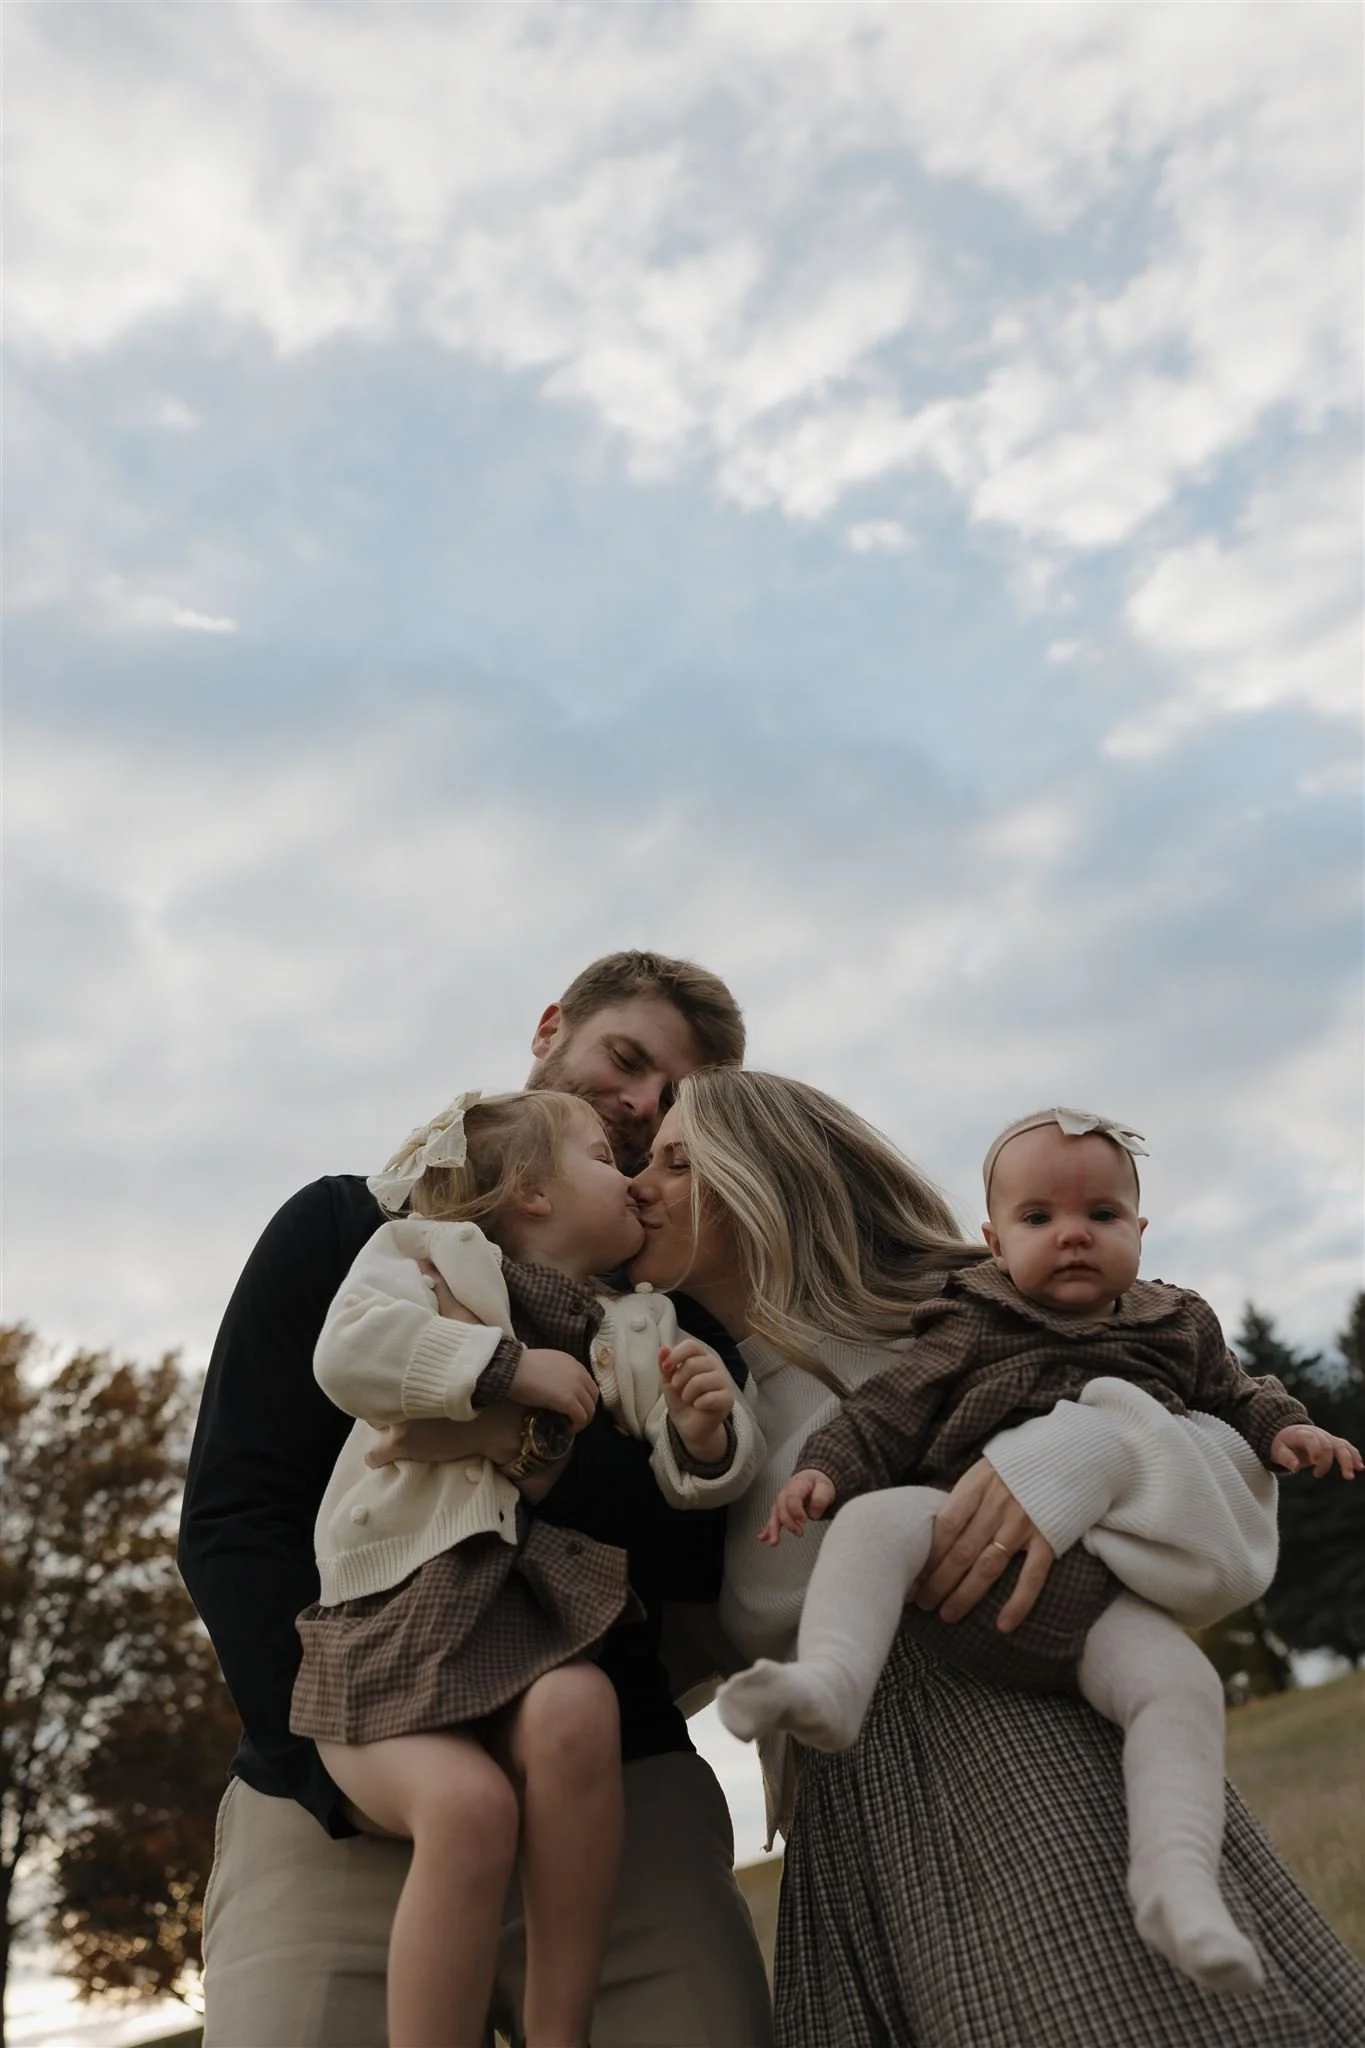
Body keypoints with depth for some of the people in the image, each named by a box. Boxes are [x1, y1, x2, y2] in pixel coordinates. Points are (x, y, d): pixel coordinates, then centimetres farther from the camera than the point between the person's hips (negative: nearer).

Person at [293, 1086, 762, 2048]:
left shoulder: (633, 1328, 16)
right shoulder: (424, 1254, 5)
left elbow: (692, 1477, 9)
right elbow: (348, 1352, -15)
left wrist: (704, 1429, -15)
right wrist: (510, 1365, -15)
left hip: (533, 1612, 3)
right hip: (392, 1618, -3)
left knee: (575, 1710, -31)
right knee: (468, 1800, -30)